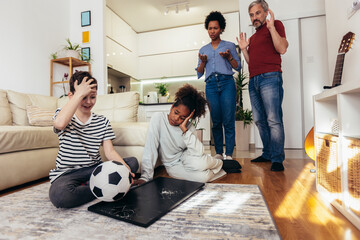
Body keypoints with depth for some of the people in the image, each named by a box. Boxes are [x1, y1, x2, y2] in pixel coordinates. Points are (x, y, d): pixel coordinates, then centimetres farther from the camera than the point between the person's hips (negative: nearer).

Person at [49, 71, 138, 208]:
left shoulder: (102, 122, 5)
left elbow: (110, 151, -4)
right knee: (59, 195, -37)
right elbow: (60, 124, -29)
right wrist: (79, 94, -22)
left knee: (133, 162, -15)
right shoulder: (62, 114, 0)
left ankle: (87, 186, -15)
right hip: (67, 172, -3)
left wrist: (124, 167, -24)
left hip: (95, 169, 3)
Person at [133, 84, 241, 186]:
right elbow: (150, 149, -21)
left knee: (199, 163, -36)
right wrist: (145, 177, -26)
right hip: (173, 166, -1)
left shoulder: (189, 127, -11)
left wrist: (184, 129, -29)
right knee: (203, 176, -30)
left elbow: (199, 153, -24)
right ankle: (221, 165, 3)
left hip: (186, 158, 1)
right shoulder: (158, 118, -18)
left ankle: (220, 163, -2)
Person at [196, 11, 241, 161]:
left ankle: (229, 154, -2)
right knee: (216, 121, 0)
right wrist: (203, 62, 0)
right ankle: (218, 153, 7)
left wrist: (229, 57, -4)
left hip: (227, 83, -2)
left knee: (228, 121, -8)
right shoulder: (203, 49, 22)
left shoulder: (230, 46, 16)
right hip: (211, 85, 2)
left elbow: (238, 67, 12)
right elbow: (199, 73, 18)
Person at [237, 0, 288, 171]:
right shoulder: (253, 37, 28)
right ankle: (267, 154, 15)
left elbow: (282, 48, -8)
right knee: (259, 120, 5)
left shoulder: (275, 25, 8)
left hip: (270, 78, -7)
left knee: (273, 120, -11)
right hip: (253, 80, 7)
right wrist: (243, 49, 18)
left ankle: (277, 159, -4)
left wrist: (271, 26, -8)